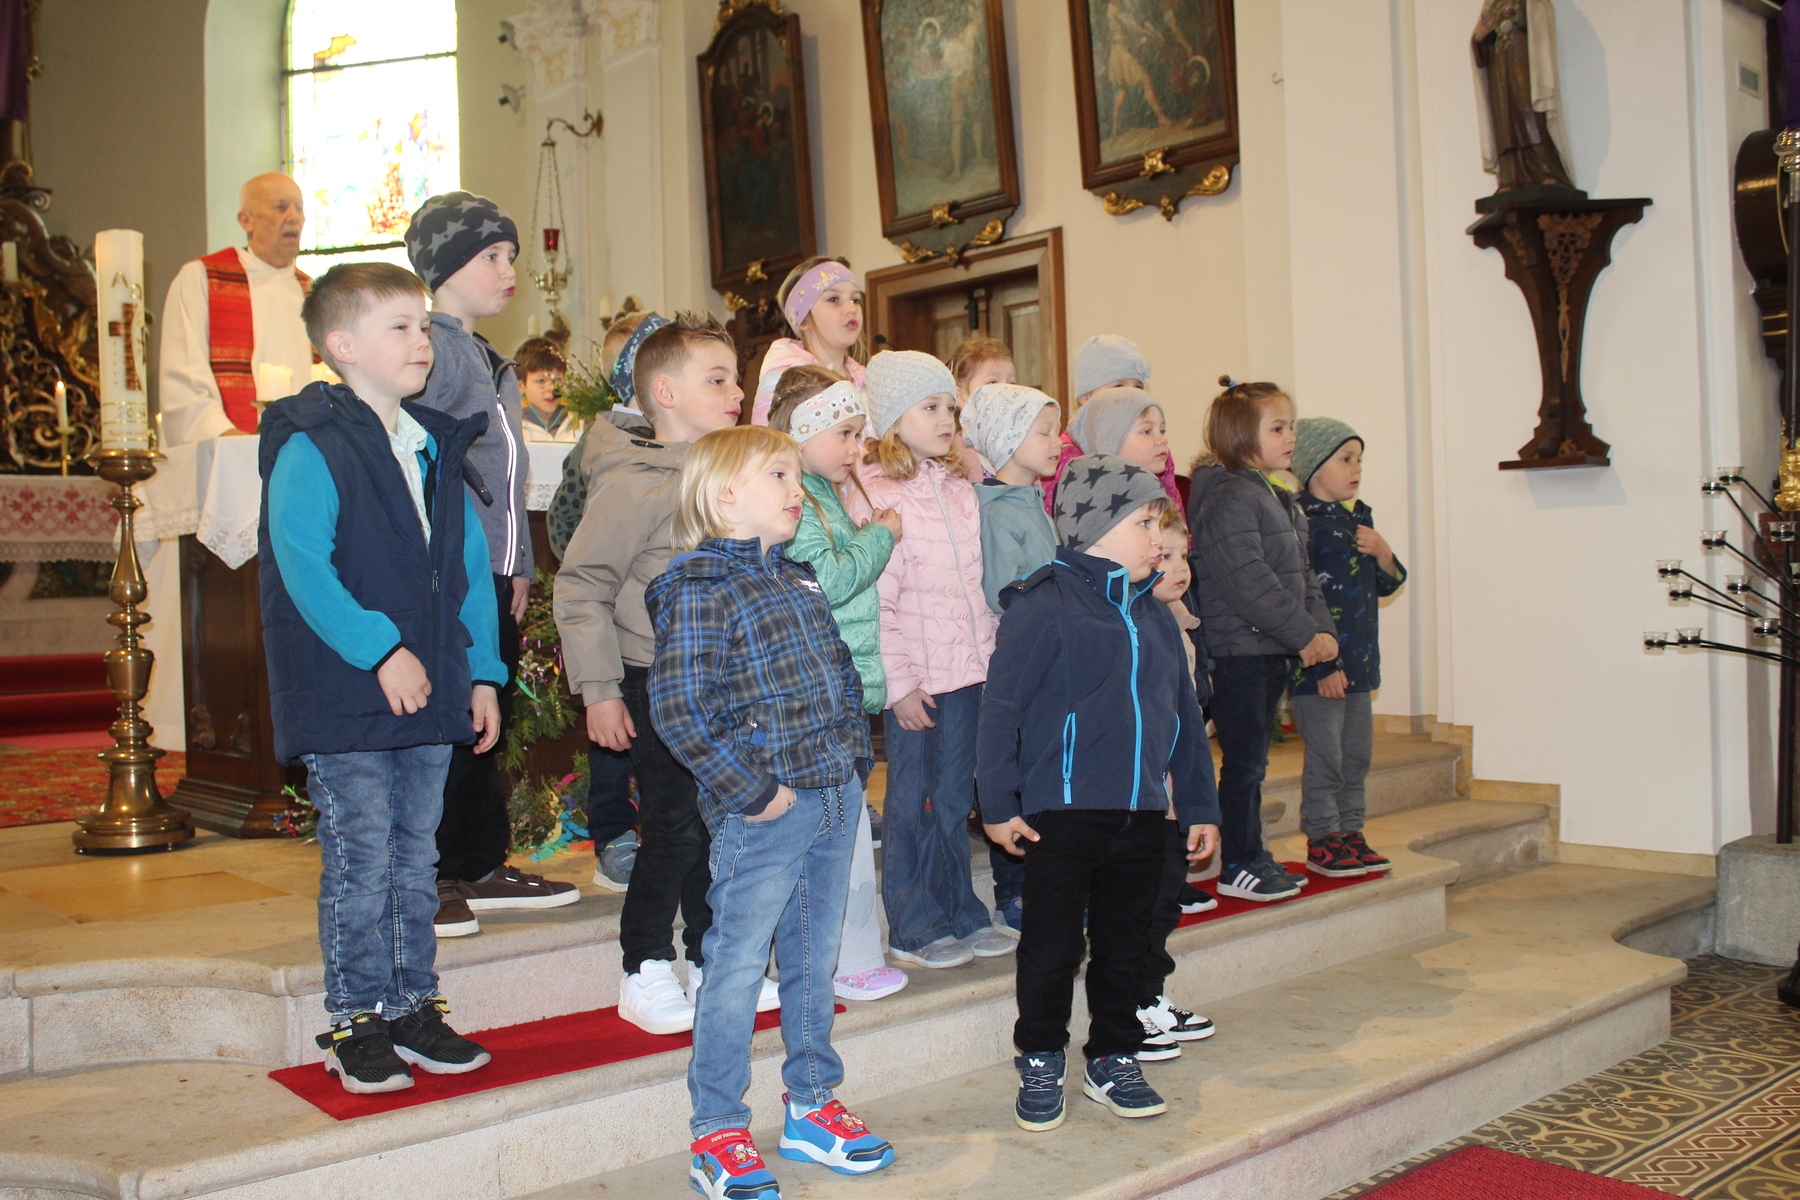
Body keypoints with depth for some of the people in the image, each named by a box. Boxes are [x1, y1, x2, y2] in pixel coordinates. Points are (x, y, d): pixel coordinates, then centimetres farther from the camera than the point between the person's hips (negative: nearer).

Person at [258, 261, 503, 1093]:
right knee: (360, 864, 1)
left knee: (415, 860, 14)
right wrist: (380, 651, -23)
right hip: (344, 699, -6)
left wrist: (482, 672, 9)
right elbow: (303, 567, -18)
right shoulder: (309, 448, -9)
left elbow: (470, 570, 15)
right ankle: (356, 1023, 14)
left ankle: (414, 1008, 25)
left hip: (429, 695, 7)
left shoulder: (436, 449, 13)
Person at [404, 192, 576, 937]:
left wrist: (519, 563, 19)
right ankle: (424, 881, 7)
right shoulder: (431, 348, -10)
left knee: (487, 722, 14)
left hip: (492, 575, 9)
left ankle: (480, 868, 24)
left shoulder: (491, 360, 20)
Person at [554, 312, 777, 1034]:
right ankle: (645, 976, 14)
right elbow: (580, 587, -15)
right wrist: (598, 689, -16)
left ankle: (713, 962, 27)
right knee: (674, 830, -2)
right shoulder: (634, 485, -15)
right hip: (658, 683, -7)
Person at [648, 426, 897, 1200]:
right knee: (739, 968, 2)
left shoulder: (798, 582, 13)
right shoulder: (699, 590, -13)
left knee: (814, 962, 17)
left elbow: (841, 673, 22)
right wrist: (748, 790, -18)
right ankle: (717, 1134, 16)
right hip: (764, 813, -8)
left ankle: (810, 1107, 32)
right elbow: (679, 706, -20)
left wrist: (857, 754, 11)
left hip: (835, 798, 8)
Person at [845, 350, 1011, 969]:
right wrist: (898, 683, -16)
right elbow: (874, 603, -14)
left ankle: (961, 915, 27)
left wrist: (992, 649, 14)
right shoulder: (874, 495, -11)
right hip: (916, 678, -6)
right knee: (912, 802, 5)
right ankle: (913, 928, 17)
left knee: (954, 798, 15)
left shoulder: (960, 489, 11)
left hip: (967, 669, 6)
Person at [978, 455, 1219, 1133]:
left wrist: (1200, 806, 16)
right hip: (1062, 812, -6)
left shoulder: (1154, 617, 11)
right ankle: (1040, 1066, 21)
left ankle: (1113, 1061, 30)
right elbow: (1001, 707, -11)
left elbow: (1185, 715, 17)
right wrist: (1000, 804, -12)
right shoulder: (1043, 607, -11)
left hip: (1140, 813, 6)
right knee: (1052, 948, 4)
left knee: (1125, 944, 15)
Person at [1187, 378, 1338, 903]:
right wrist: (1305, 634, -18)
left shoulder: (1279, 498, 17)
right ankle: (1238, 867, 7)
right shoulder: (1228, 499, -15)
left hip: (1275, 652, 9)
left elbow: (1301, 573, 19)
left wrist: (1322, 628, 4)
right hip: (1240, 649, -9)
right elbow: (1249, 583, -22)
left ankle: (1253, 856, 25)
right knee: (1243, 762, -2)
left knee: (1253, 761, 16)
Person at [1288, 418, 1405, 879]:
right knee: (1324, 754, -1)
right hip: (1318, 665, -8)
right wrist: (1323, 665, -19)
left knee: (1357, 753, 15)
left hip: (1359, 659, 8)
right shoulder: (1301, 522, -14)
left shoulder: (1360, 516, 12)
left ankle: (1350, 832, 26)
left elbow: (1386, 585, 19)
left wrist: (1383, 552, -3)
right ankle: (1322, 840, 11)